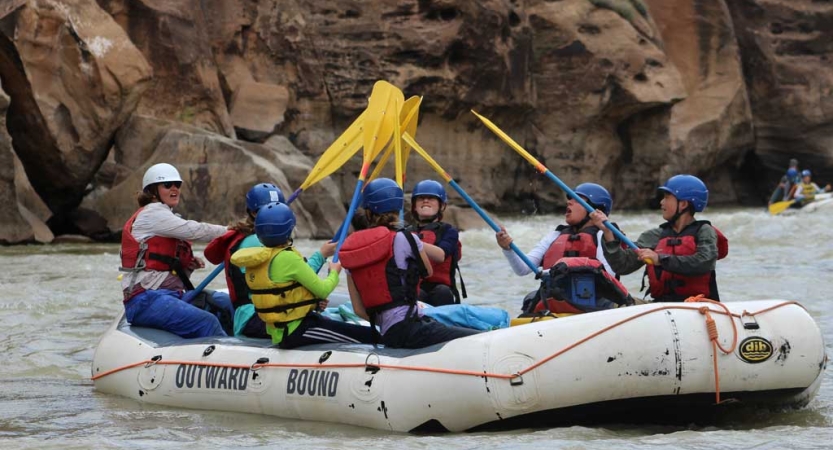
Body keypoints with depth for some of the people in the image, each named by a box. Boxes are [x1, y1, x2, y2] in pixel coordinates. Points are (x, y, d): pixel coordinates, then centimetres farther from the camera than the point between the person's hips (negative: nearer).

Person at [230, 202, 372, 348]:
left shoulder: (256, 259, 5)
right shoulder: (288, 258, -21)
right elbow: (322, 290, -13)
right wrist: (334, 273, 8)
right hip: (296, 332, -9)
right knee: (368, 336, -10)